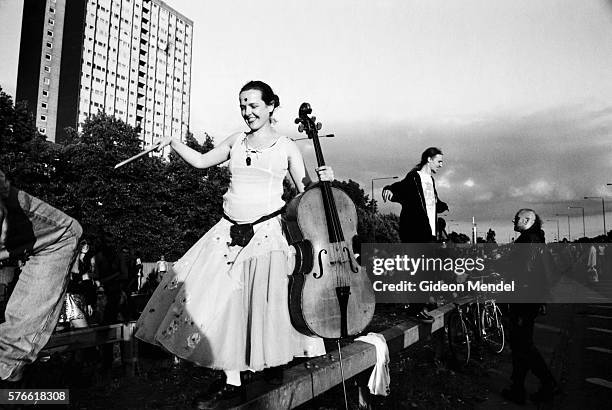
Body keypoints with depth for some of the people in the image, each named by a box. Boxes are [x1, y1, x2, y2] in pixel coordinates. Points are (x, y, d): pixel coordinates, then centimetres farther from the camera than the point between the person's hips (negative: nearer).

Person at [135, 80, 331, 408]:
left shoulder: (287, 147, 3)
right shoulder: (235, 142, 13)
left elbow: (306, 193, 3)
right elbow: (201, 161, 22)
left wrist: (322, 182, -16)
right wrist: (173, 143, 13)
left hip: (267, 233, -3)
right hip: (230, 232, 4)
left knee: (266, 304, -5)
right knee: (223, 303, -1)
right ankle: (232, 384, 10)